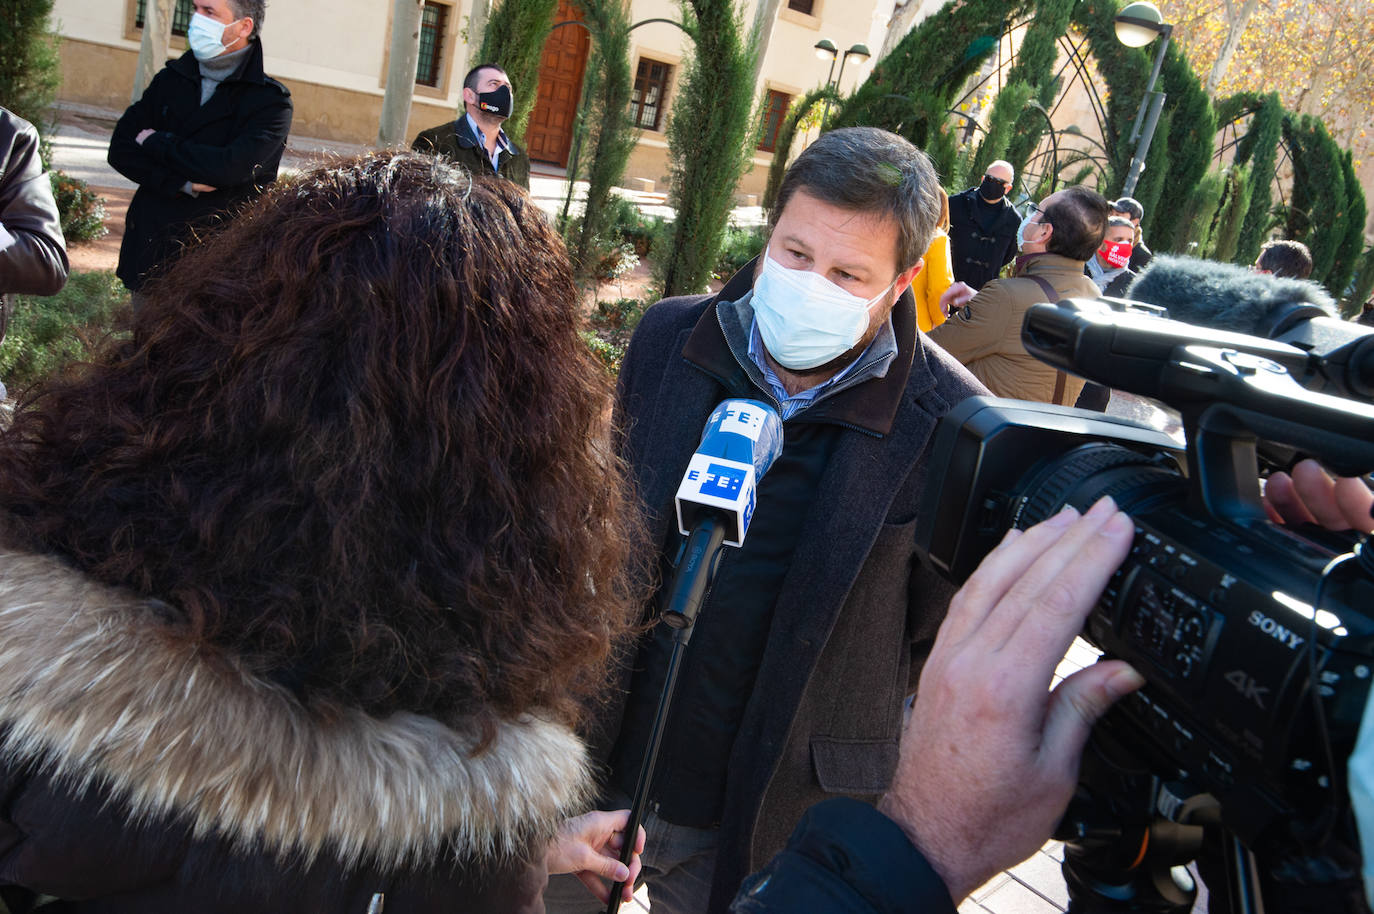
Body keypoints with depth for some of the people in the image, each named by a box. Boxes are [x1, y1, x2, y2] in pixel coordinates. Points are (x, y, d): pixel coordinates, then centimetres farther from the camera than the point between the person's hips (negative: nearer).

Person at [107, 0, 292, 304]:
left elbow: (230, 167, -20)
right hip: (149, 252, 5)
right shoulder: (170, 79, 11)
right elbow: (120, 150, 5)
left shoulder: (271, 100, -5)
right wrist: (182, 184, -12)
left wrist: (156, 142, -7)